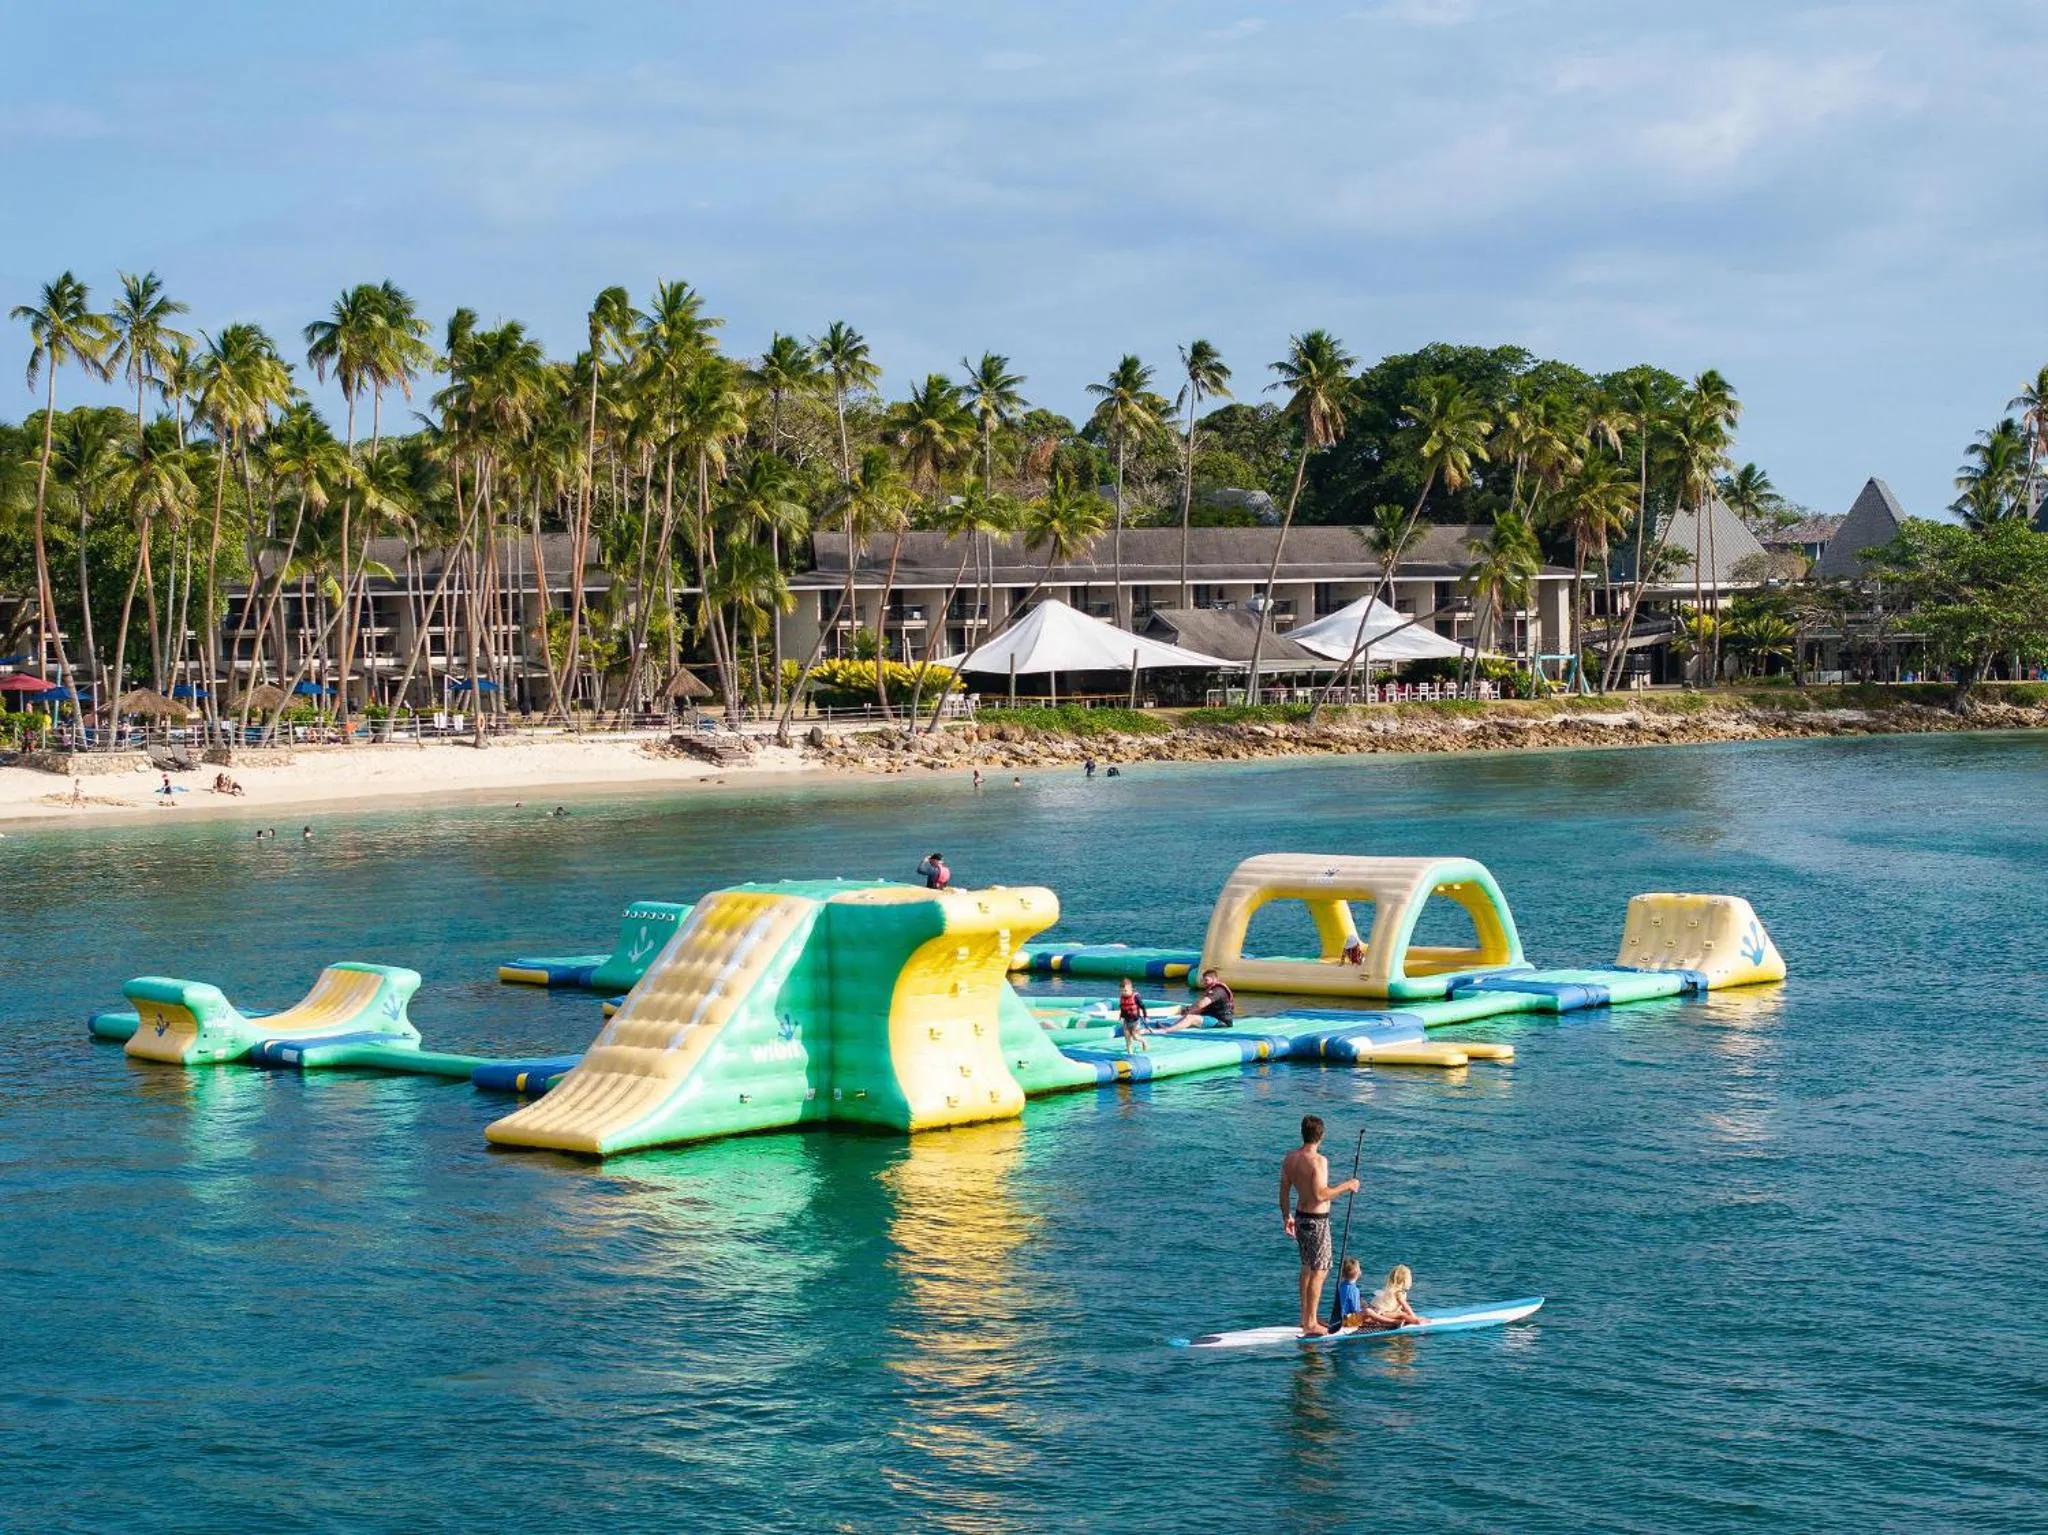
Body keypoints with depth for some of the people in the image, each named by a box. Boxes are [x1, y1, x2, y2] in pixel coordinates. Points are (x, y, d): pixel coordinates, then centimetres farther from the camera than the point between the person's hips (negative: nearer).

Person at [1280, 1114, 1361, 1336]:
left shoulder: (1290, 1158, 3)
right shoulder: (1318, 1160, -21)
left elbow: (1284, 1191, 9)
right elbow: (1320, 1195, -27)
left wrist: (1286, 1217, 21)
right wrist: (1346, 1186, -16)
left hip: (1300, 1216, 8)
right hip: (1317, 1220, -8)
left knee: (1308, 1267, 21)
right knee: (1319, 1271, 0)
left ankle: (1306, 1317, 29)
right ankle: (1310, 1324, 2)